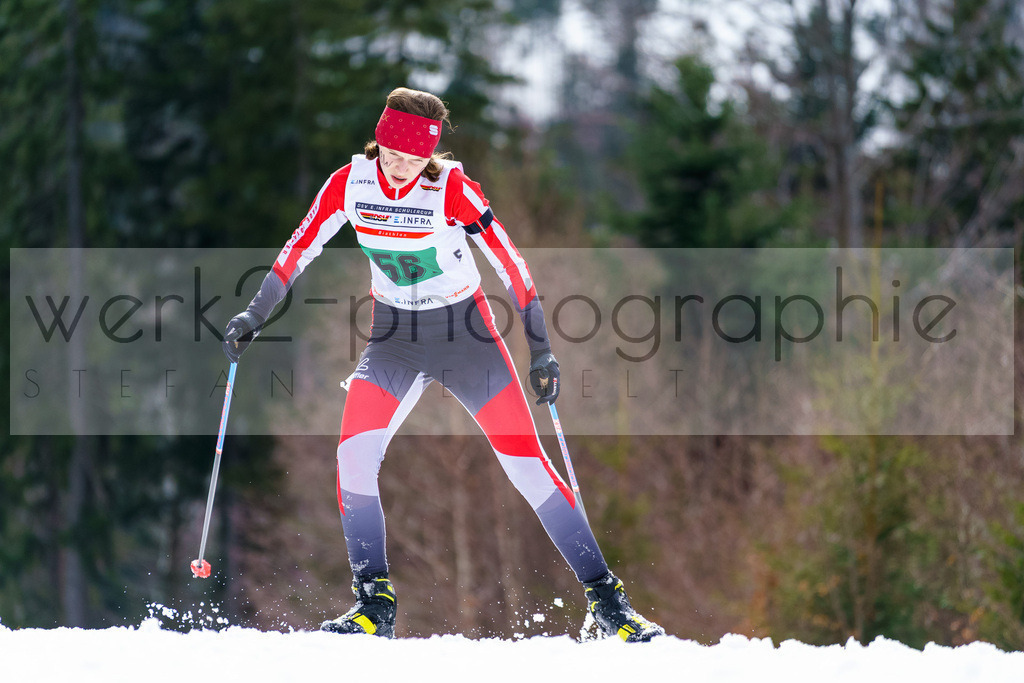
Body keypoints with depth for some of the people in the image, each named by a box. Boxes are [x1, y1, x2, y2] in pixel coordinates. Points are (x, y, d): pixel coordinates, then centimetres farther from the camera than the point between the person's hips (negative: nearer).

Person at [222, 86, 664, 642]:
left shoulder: (452, 188, -20)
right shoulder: (349, 183, -10)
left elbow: (508, 263, -15)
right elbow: (300, 248, 3)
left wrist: (541, 350, -14)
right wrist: (255, 315, 3)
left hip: (466, 333, -3)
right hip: (394, 337, 3)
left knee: (527, 465, -8)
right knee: (354, 455, -17)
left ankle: (605, 598, -1)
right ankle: (374, 605, -6)